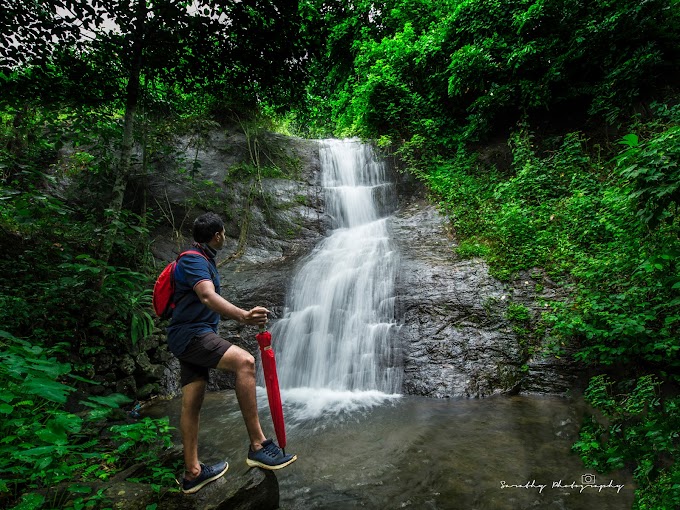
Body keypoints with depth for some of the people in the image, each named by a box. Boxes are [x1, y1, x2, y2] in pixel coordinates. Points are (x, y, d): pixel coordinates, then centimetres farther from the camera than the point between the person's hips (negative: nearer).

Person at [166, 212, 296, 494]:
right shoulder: (194, 260, -14)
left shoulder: (202, 260, 20)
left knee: (191, 403, 11)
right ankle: (258, 445, -27)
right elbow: (208, 296, -33)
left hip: (190, 337, 10)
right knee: (245, 361, -27)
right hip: (190, 333, -10)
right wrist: (243, 316, -49)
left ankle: (192, 473, 19)